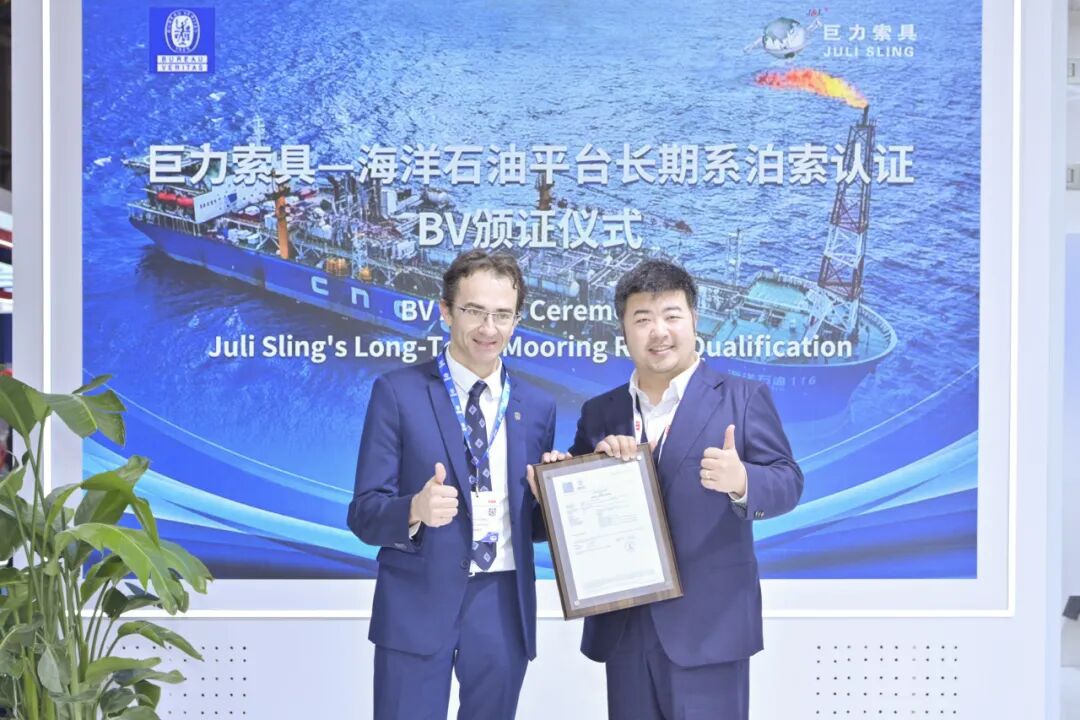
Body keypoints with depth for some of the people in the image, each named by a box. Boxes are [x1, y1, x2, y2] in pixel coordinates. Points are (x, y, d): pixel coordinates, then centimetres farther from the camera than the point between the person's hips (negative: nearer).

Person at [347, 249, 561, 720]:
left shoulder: (537, 406, 8)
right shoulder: (397, 392, -4)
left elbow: (534, 523, 13)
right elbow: (364, 514, -7)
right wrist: (416, 509, -27)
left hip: (504, 608, 4)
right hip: (418, 606, -3)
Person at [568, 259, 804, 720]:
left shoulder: (744, 399, -1)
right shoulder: (599, 413, 11)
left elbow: (787, 483, -7)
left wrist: (742, 481, -28)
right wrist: (597, 462, -10)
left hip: (708, 626, -4)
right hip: (623, 626, 4)